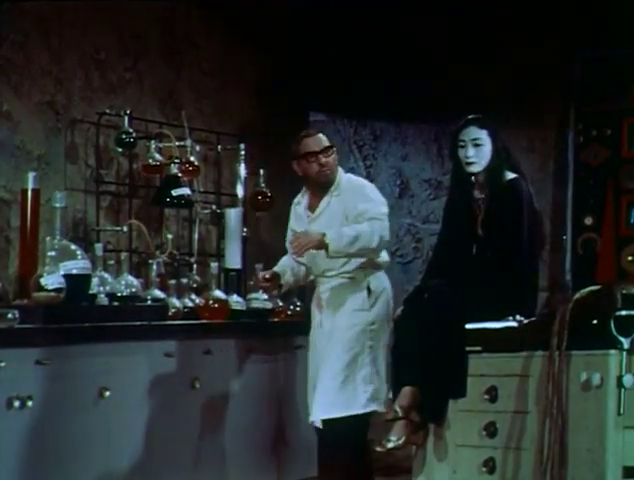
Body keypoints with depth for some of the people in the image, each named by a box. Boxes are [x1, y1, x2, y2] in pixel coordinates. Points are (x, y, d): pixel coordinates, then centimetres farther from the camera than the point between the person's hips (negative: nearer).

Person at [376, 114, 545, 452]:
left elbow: (520, 251, -13)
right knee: (414, 311, -23)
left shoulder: (513, 189, -6)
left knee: (434, 305, -30)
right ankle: (412, 410, -32)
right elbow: (446, 250, 9)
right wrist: (416, 295, -2)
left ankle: (415, 409, -27)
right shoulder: (462, 193, 12)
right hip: (467, 290, 6)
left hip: (502, 295, -6)